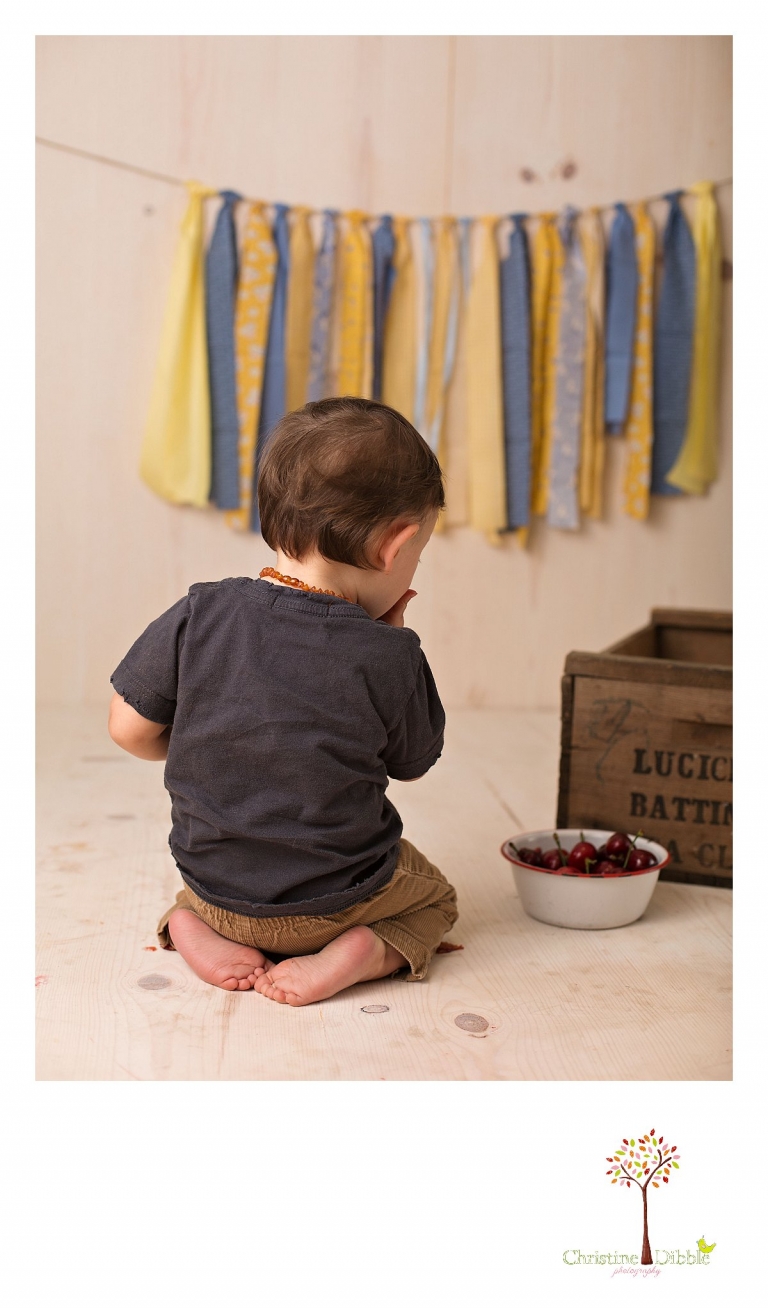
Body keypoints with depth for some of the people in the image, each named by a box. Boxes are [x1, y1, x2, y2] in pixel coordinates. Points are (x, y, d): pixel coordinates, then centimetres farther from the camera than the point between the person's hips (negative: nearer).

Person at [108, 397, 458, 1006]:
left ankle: (192, 925, 7)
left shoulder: (197, 615, -15)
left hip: (213, 882, 3)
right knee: (433, 897, 28)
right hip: (335, 899, -2)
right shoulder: (388, 656, -21)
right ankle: (362, 949, -2)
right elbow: (414, 762, -3)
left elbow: (130, 729, -7)